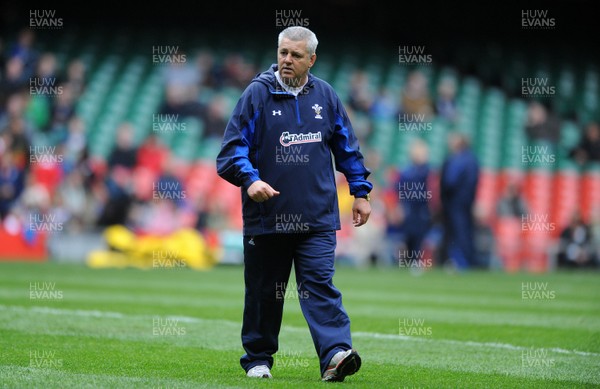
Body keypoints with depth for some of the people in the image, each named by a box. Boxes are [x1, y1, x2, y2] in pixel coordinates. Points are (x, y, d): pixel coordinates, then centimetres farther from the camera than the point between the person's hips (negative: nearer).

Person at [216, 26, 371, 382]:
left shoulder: (326, 96, 8)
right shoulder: (257, 94, -1)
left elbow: (348, 148, 17)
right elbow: (233, 147, -4)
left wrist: (361, 192, 14)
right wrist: (249, 179, -21)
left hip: (317, 218, 1)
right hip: (266, 216, -1)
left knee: (320, 285, -11)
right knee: (264, 292, 7)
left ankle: (336, 354, -21)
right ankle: (258, 359, 21)